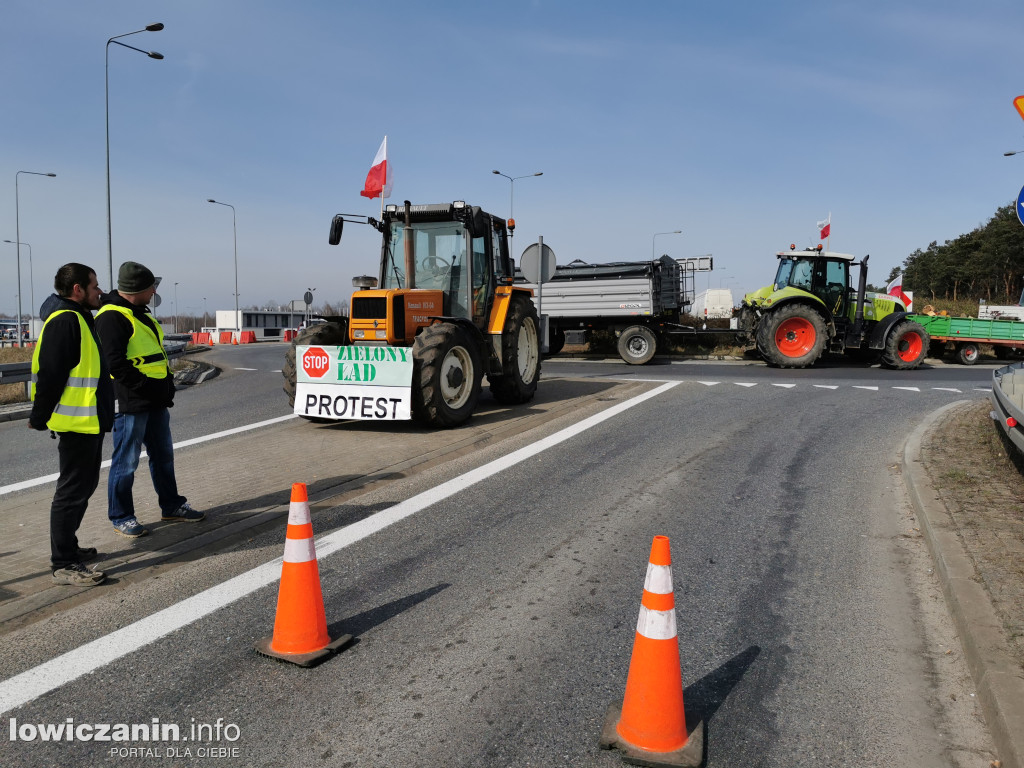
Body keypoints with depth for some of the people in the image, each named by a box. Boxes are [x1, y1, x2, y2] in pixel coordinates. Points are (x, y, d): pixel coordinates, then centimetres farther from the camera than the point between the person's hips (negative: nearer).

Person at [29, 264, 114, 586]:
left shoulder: (79, 319, 17)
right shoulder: (64, 321, -17)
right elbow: (50, 375, -21)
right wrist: (39, 419, -19)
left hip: (89, 422, 11)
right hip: (77, 423, -11)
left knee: (83, 486, 18)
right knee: (73, 490, -5)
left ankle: (67, 548, 30)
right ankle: (63, 565, 2)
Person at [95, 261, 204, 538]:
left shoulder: (140, 314, 16)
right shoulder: (112, 317, -15)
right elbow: (115, 363, -22)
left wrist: (166, 386, 13)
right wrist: (147, 386, -20)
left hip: (155, 402, 10)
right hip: (130, 403, -10)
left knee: (163, 455, 17)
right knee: (126, 461, 1)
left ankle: (171, 506, 30)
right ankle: (121, 517, 14)